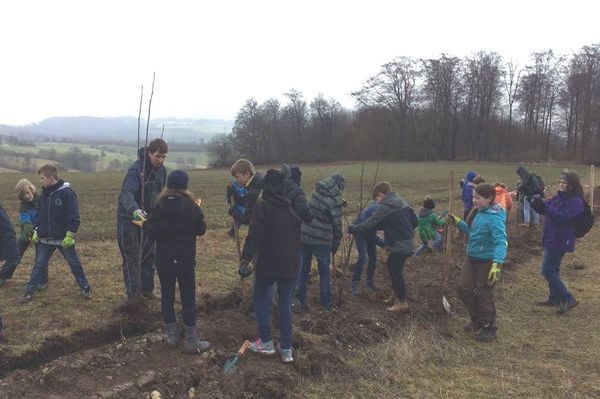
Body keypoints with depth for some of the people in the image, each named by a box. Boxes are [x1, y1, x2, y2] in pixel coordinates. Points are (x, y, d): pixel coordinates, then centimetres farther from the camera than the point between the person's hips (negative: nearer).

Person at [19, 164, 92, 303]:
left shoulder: (67, 193, -14)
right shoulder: (44, 194, 7)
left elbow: (74, 217, -15)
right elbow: (40, 215, 17)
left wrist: (70, 236, -18)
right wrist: (36, 232, 10)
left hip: (63, 239, -5)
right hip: (45, 239, 5)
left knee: (74, 263, 6)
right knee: (39, 264, 6)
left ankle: (85, 288, 18)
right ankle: (29, 292, 12)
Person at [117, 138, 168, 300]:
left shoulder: (161, 170, -1)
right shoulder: (136, 169, -23)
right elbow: (127, 194, -38)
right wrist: (135, 211, -55)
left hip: (148, 216, 7)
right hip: (129, 217, -7)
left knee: (149, 255, 12)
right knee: (132, 258, -2)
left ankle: (147, 289, 25)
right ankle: (133, 295, 6)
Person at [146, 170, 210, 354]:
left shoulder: (159, 207, -7)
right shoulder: (192, 207, -11)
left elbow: (151, 234, -8)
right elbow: (201, 230, 0)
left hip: (164, 261, 1)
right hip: (186, 261, -1)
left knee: (167, 297, 14)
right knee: (188, 299, 5)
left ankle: (172, 335, 21)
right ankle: (191, 341, 8)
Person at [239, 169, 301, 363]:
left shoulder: (262, 206, -9)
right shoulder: (292, 207, 10)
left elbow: (254, 236, -20)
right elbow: (298, 234, 17)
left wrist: (246, 259, -22)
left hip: (268, 264, -5)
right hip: (290, 265, 5)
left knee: (260, 297, 14)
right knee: (285, 303, 12)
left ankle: (266, 342, 14)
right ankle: (287, 349, 11)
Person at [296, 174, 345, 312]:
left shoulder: (318, 190, 3)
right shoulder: (334, 201, -15)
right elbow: (337, 225, -10)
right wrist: (335, 246, 2)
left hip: (304, 236, 5)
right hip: (321, 241, -5)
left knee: (303, 270, 12)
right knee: (324, 272, 11)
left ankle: (300, 303, 17)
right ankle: (326, 304, 20)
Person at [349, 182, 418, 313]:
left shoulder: (385, 208, -16)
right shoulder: (403, 203, 9)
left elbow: (370, 224, -16)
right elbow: (414, 221, 14)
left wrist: (353, 229, -6)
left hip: (400, 245, -9)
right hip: (408, 241, 9)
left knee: (396, 270, -1)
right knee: (391, 264, 21)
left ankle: (402, 303, 6)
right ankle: (395, 294, 30)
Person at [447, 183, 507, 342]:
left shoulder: (494, 217, -24)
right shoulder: (478, 212, 4)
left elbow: (501, 242, -33)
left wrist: (497, 264, -43)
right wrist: (458, 222, 9)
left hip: (487, 262, -8)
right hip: (472, 259, 9)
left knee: (484, 294, 5)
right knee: (464, 288, 12)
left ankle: (489, 328, 26)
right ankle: (477, 319, 33)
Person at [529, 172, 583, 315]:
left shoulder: (576, 202, -16)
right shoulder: (558, 197, 10)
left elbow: (563, 217, -26)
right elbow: (546, 208, 11)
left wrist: (544, 207, -33)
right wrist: (536, 202, -10)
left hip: (560, 242, -9)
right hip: (552, 239, 9)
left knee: (547, 271, -8)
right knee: (552, 270, 18)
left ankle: (568, 299, -3)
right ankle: (554, 298, 31)